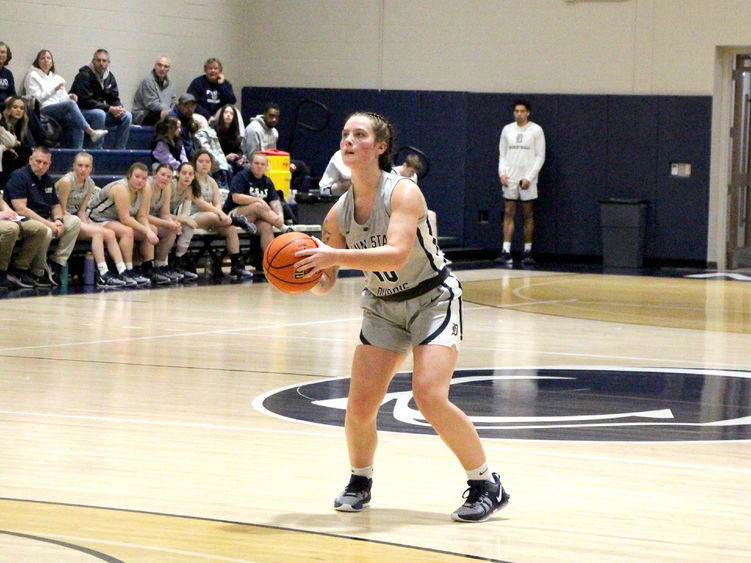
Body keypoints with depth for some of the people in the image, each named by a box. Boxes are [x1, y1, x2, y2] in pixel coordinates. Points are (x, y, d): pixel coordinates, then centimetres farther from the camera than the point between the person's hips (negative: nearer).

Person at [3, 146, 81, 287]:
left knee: (74, 221, -8)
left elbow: (56, 205, 24)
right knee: (45, 232, -38)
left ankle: (56, 263, -11)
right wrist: (48, 224, -21)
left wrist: (58, 220, -2)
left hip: (46, 221, 8)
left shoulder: (47, 180, 18)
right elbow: (20, 209, -18)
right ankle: (37, 274, -19)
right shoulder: (19, 176, -9)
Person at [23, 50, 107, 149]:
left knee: (77, 124, -27)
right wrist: (54, 89, -12)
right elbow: (37, 98, -3)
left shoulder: (57, 78, 28)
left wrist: (69, 97, -1)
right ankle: (91, 132, -44)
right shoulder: (33, 76, 11)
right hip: (43, 110, -6)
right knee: (70, 104, -33)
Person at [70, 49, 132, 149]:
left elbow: (114, 99, 9)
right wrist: (109, 109, -26)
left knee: (127, 116, -7)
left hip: (100, 110, 7)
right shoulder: (84, 76, -16)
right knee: (99, 114, -37)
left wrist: (119, 109, -17)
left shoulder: (110, 77, 7)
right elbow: (86, 101, -24)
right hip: (81, 111, -7)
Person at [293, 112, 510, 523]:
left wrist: (336, 256, -43)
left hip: (433, 300, -5)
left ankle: (487, 486, -5)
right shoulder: (339, 213, -6)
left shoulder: (403, 193, -22)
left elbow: (397, 254, -37)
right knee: (359, 405, -7)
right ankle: (360, 481, 23)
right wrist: (308, 274, -24)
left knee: (429, 396, -22)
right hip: (383, 307, 5)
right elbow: (324, 284, -1)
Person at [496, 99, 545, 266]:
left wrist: (529, 177, -11)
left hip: (527, 180, -2)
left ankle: (528, 252, 9)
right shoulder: (507, 129, 9)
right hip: (510, 178, 2)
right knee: (508, 214, -3)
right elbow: (502, 154, 13)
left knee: (528, 215, 3)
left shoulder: (536, 130, -1)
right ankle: (506, 252, -7)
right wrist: (502, 173, -3)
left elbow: (540, 156, -3)